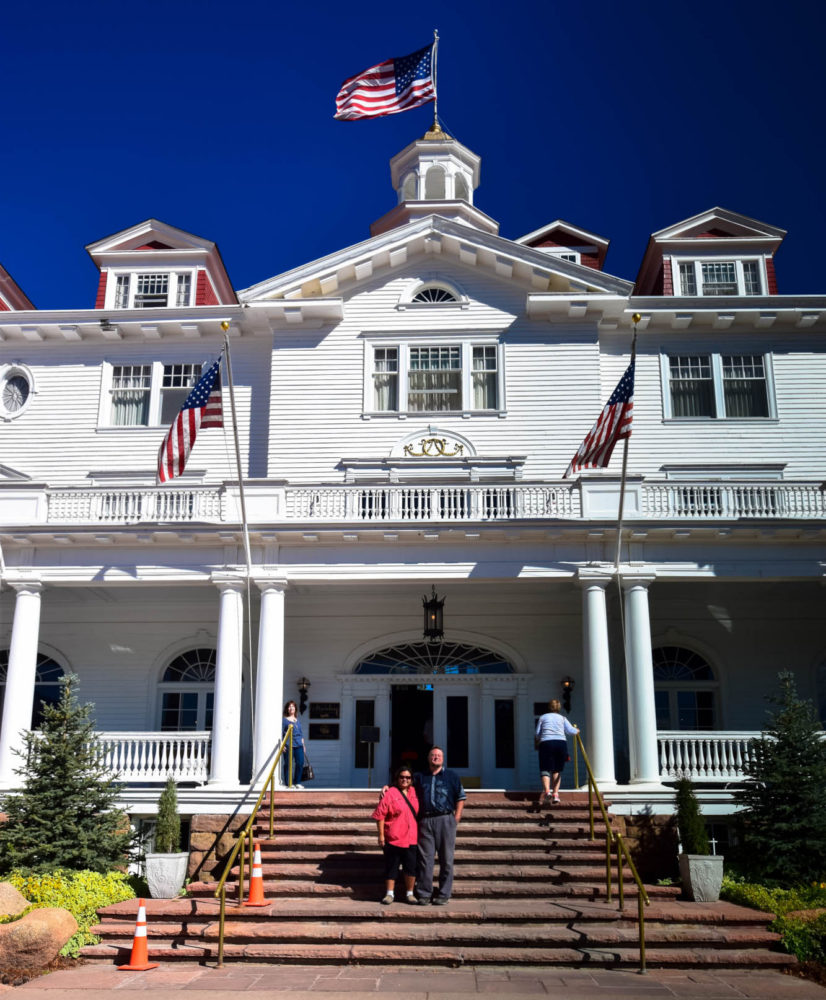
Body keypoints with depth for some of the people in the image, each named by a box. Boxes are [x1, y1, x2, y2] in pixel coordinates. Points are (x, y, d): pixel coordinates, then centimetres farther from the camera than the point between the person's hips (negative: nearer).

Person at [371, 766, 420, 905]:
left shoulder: (415, 792, 8)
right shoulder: (390, 793, -7)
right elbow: (380, 816, -8)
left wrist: (420, 834, 20)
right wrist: (381, 835, -10)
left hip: (411, 839, 4)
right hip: (393, 838, -4)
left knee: (411, 867, 5)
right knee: (391, 867, 6)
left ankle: (409, 894, 19)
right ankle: (390, 894, 18)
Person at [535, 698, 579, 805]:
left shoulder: (542, 717, 17)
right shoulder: (562, 718, 18)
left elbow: (537, 734, 13)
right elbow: (570, 731, 7)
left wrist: (538, 742, 34)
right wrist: (577, 730, 28)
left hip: (546, 743, -1)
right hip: (561, 743, 1)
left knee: (545, 769, -4)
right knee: (557, 770, 11)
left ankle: (546, 790, -29)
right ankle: (556, 794, -1)